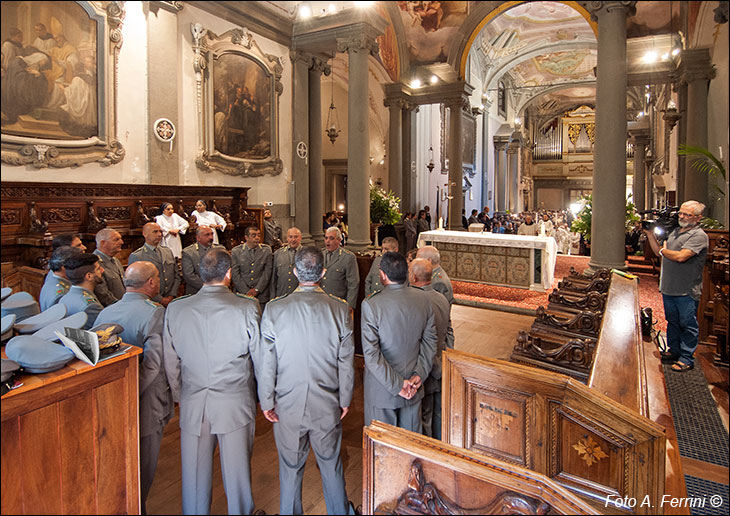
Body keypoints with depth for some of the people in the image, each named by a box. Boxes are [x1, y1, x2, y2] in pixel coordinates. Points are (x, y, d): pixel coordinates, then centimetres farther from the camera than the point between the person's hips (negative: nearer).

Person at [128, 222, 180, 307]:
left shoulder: (168, 251, 13)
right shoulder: (135, 256, -3)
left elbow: (176, 276, 12)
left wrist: (171, 296, -1)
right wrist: (161, 300, -12)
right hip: (152, 303, -4)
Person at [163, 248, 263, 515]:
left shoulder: (175, 309, -5)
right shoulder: (247, 308, -14)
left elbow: (170, 363, 5)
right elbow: (260, 359, -6)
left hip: (192, 405, 3)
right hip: (235, 404, -2)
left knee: (195, 473, 18)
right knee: (237, 471, 15)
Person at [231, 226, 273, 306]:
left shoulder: (266, 250, 4)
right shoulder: (236, 251, 2)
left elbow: (267, 272, 1)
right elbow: (234, 274, -1)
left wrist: (257, 289, -7)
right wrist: (246, 292, -8)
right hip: (242, 294, 0)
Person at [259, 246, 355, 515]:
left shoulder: (274, 309, -13)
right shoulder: (340, 309, -11)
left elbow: (266, 362, -8)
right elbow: (346, 362, -4)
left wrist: (266, 401, 4)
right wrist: (345, 399, 8)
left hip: (288, 405, 0)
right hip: (328, 405, 1)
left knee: (290, 467, 18)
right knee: (331, 464, 20)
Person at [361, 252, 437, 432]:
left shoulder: (371, 304, -21)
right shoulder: (423, 299, -7)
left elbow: (371, 353, -21)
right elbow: (430, 341, -2)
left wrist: (396, 384, -16)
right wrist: (419, 374, -2)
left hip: (381, 391, -4)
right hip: (413, 387, 4)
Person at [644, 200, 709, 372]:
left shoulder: (699, 236, -13)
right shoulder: (675, 232, 14)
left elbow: (681, 256, -24)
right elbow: (659, 252, 18)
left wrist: (664, 250, -6)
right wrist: (650, 234, 8)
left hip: (687, 291, -8)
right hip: (669, 288, 8)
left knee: (688, 325, 3)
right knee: (672, 321, 18)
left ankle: (686, 358, 12)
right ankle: (674, 351, 31)